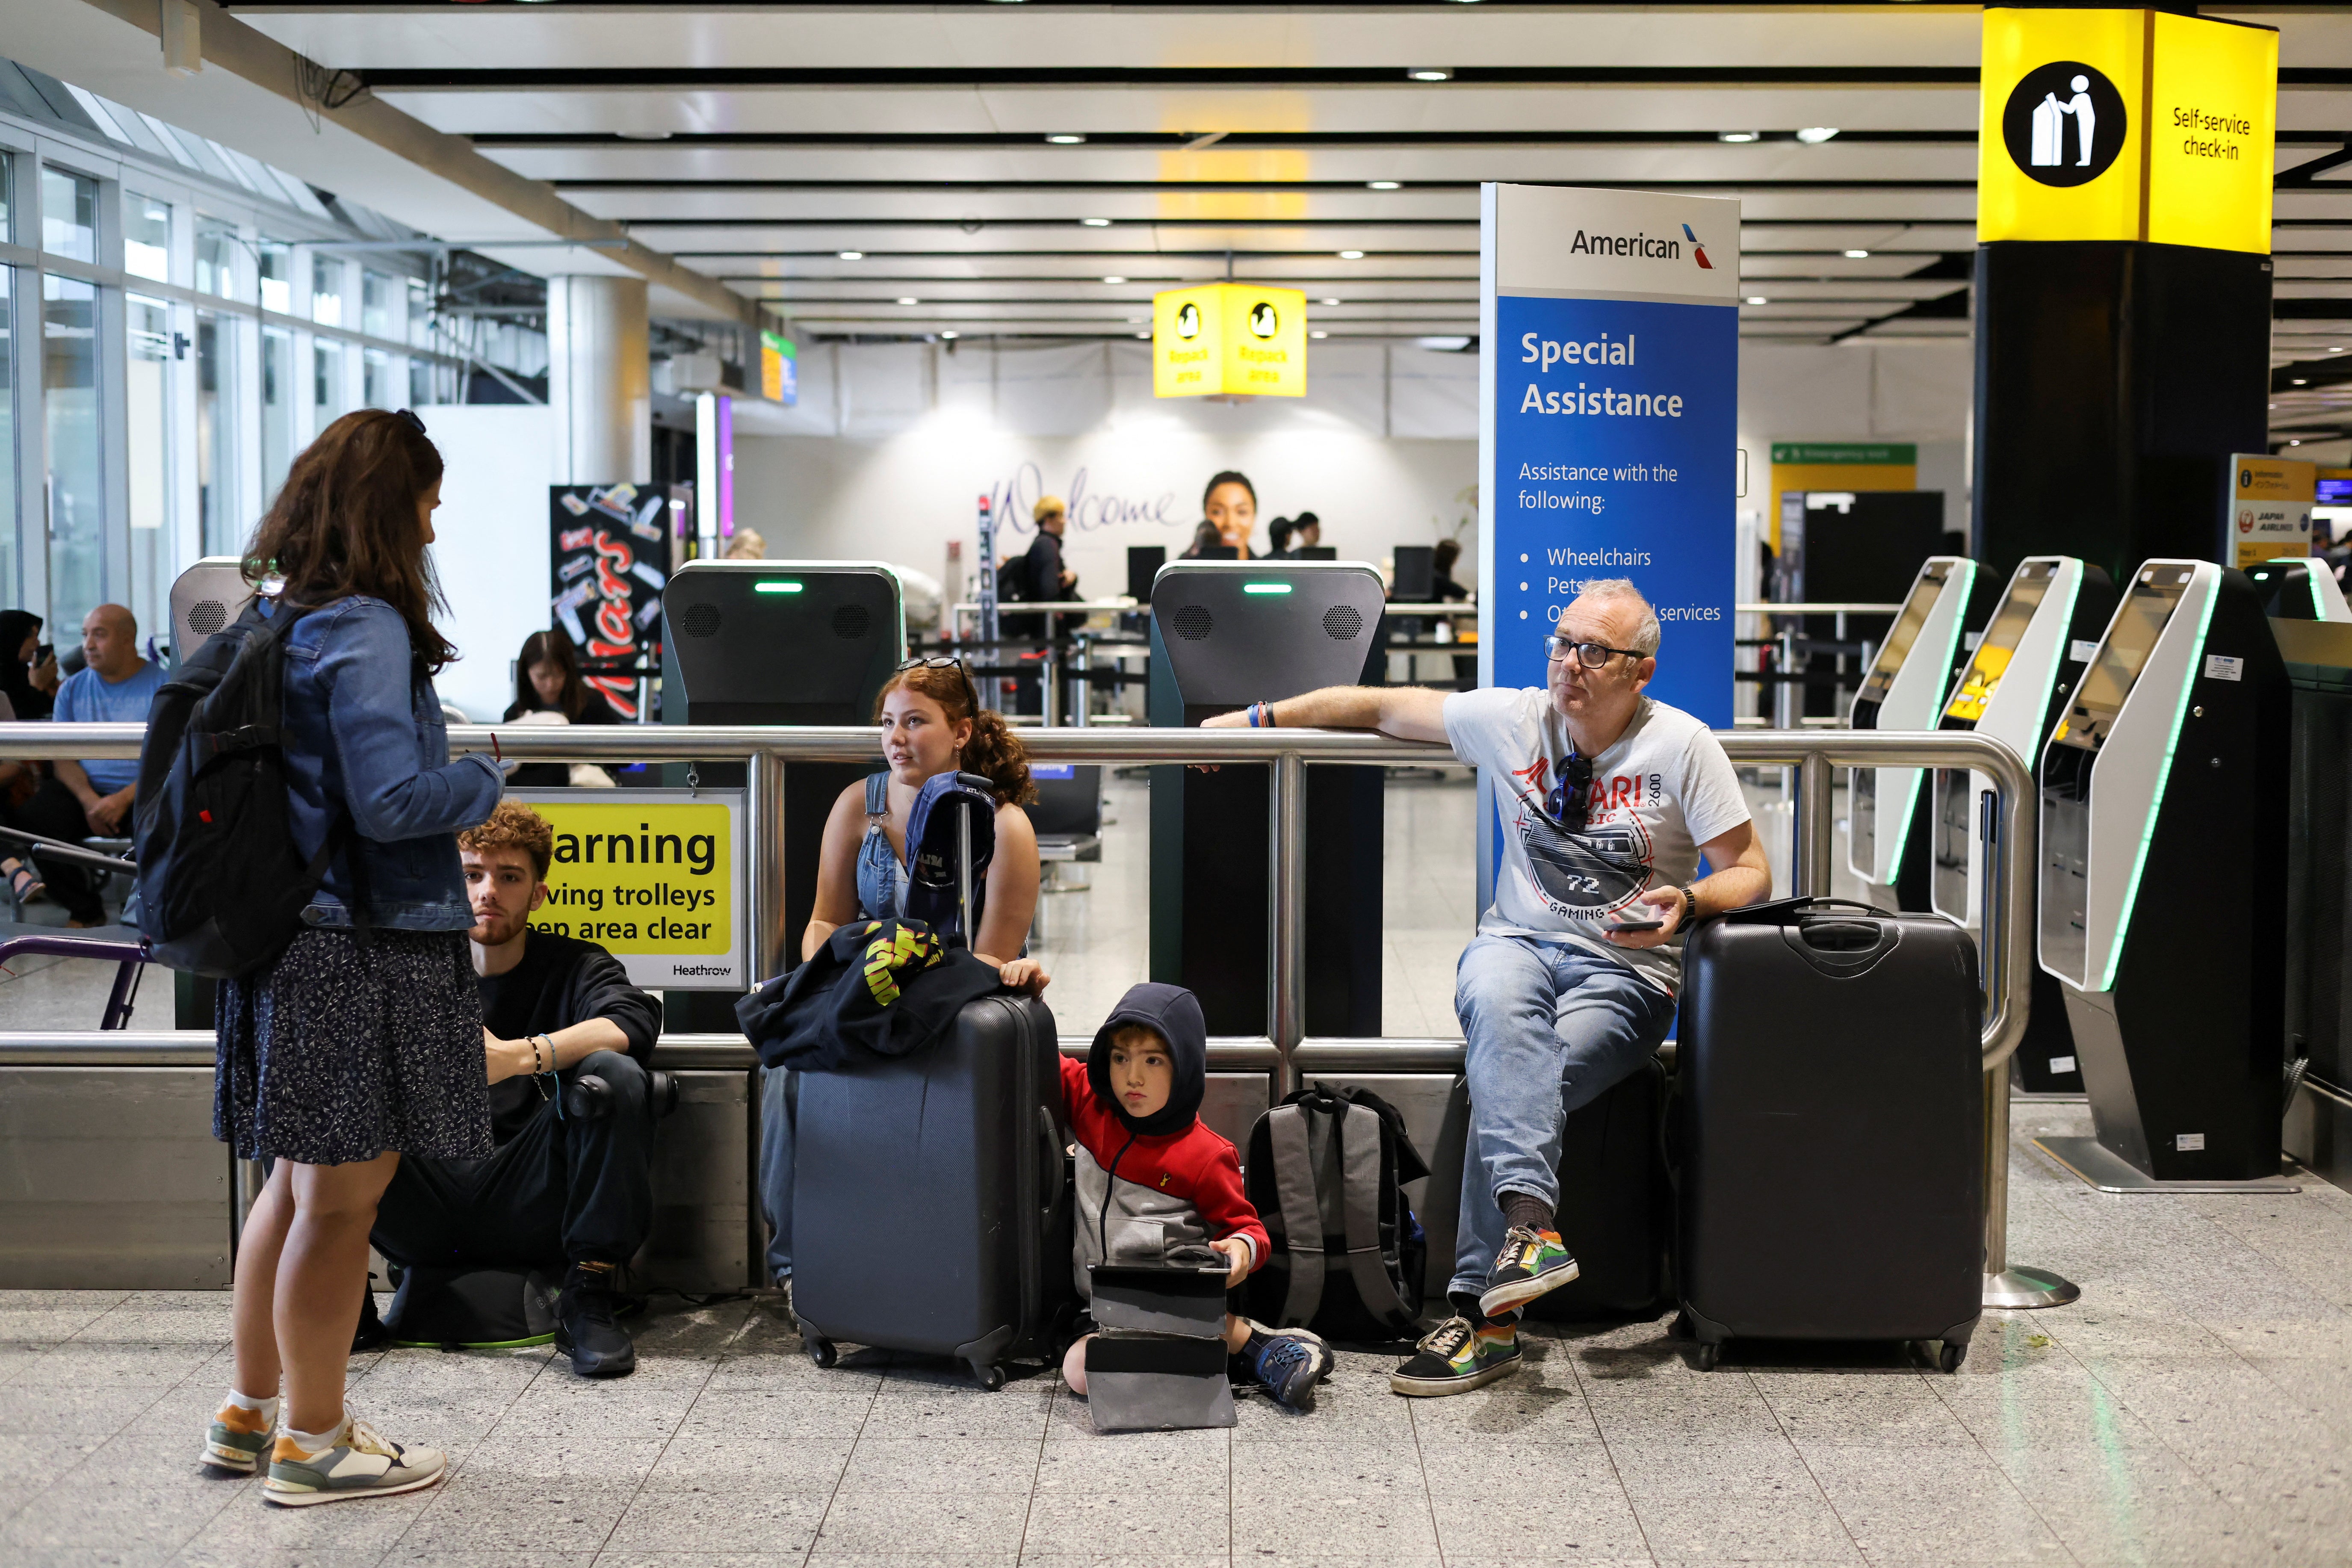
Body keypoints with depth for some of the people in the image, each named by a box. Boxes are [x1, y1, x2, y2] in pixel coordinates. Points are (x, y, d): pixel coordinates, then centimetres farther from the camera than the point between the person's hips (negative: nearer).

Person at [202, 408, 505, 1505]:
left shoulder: (274, 620, 11)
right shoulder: (365, 631, -17)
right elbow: (393, 799, -23)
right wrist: (484, 780, -5)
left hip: (285, 939, 9)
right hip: (364, 953, -9)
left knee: (299, 1182, 20)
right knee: (340, 1198, 2)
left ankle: (250, 1413, 32)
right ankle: (312, 1444, 14)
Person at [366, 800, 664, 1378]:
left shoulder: (572, 966, 10)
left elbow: (636, 1020, -13)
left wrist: (520, 1056, -30)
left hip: (528, 1209, -1)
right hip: (425, 1213, 1)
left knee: (616, 1074, -25)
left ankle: (588, 1299, -20)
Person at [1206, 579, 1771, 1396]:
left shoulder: (1682, 746, -4)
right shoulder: (1511, 719, 3)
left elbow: (1751, 873, -1)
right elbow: (1379, 707, 12)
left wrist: (1689, 902, -23)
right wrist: (1258, 718, 12)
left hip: (1627, 972, -2)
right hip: (1518, 941, 2)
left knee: (1507, 1079, -30)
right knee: (1499, 1004, -37)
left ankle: (1484, 1312, -29)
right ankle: (1529, 1222, -49)